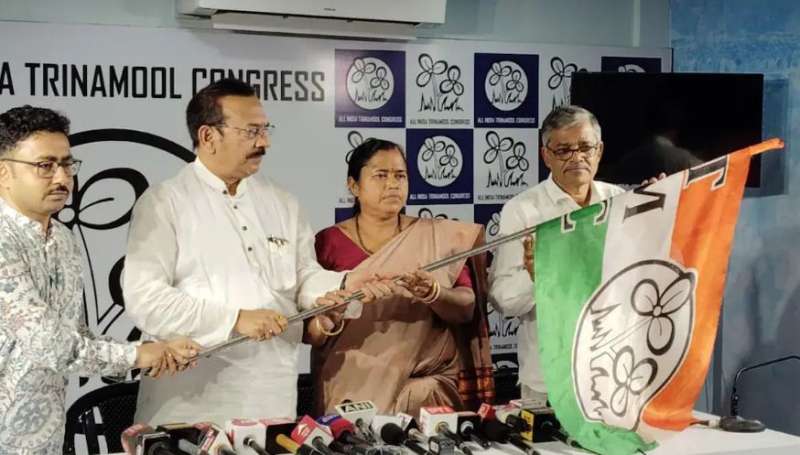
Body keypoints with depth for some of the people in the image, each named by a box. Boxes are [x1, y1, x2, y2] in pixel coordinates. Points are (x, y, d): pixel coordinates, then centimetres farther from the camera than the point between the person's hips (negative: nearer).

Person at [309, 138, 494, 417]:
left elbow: (467, 310, 1)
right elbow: (309, 333, 2)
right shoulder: (328, 243, 2)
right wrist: (327, 320, -20)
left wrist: (433, 292, -18)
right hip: (353, 391, 0)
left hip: (427, 384, 1)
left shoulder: (437, 236, 6)